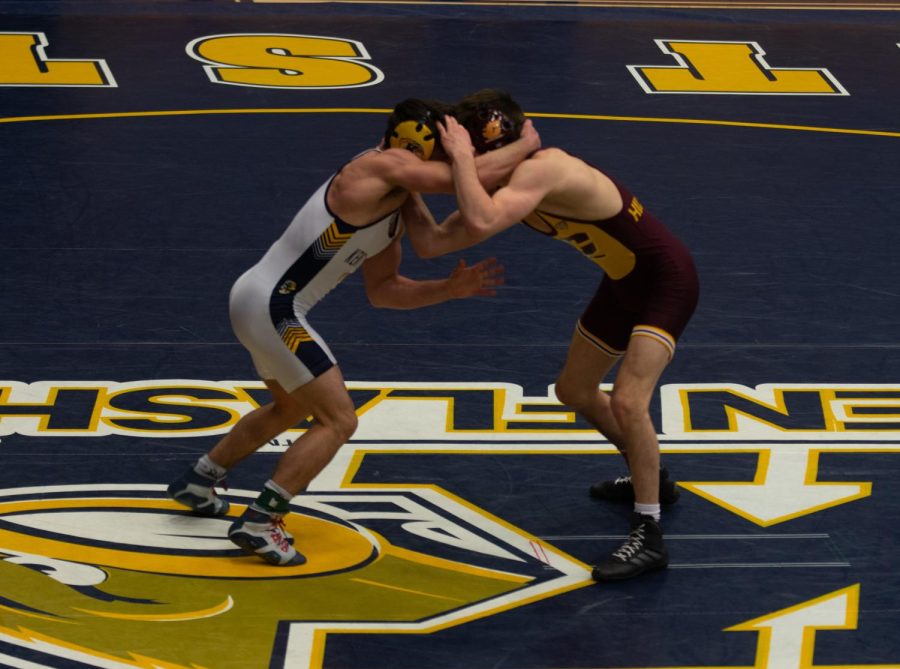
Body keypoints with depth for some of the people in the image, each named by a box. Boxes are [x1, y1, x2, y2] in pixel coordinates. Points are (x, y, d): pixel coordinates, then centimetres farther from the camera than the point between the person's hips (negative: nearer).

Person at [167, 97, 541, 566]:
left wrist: (448, 289, 7)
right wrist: (527, 144, -9)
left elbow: (382, 290, 17)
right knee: (338, 420, -5)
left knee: (292, 407, 30)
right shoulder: (385, 166, -18)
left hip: (259, 297, 10)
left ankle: (198, 483, 41)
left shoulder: (396, 204, 11)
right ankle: (258, 524, -3)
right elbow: (476, 177, -27)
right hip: (273, 309, -10)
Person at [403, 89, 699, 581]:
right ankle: (648, 478, 42)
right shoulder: (505, 189, -5)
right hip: (623, 281, 10)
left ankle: (648, 537, -13)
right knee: (574, 391, 20)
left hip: (666, 281, -10)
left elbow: (480, 224, -48)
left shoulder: (542, 170, -32)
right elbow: (433, 244, -3)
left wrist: (461, 158, -38)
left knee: (627, 399, -22)